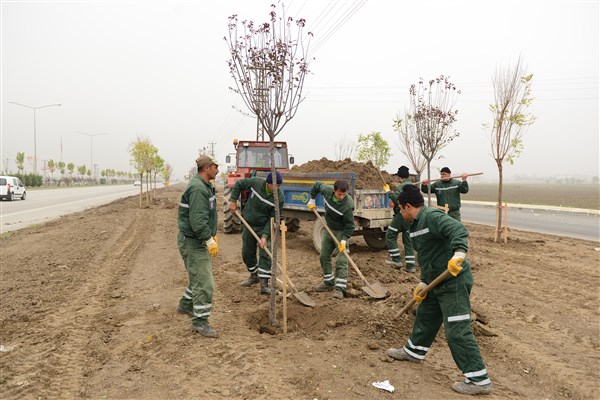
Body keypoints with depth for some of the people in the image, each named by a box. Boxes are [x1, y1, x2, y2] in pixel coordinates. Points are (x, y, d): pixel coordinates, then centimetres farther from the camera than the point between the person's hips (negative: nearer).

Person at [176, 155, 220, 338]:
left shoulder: (204, 186, 14)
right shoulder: (198, 189, -21)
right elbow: (197, 220, -27)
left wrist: (212, 235, 19)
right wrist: (209, 240, -24)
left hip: (199, 240, 11)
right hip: (193, 242, -11)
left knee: (198, 276, 23)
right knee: (204, 282, -7)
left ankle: (186, 305, 41)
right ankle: (200, 321, 2)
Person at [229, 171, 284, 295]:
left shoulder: (279, 198, -22)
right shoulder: (256, 182, -17)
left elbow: (272, 219, -20)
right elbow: (239, 184, 2)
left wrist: (265, 236, -26)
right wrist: (233, 200, -3)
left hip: (264, 227, -3)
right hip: (248, 224, 3)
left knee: (265, 255, -11)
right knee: (247, 254, 13)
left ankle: (264, 284, -7)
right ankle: (254, 276, 35)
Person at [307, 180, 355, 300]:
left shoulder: (348, 205, -31)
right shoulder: (327, 190, -19)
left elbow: (349, 225, -23)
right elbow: (316, 185, 4)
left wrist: (344, 240, -30)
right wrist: (312, 200, 7)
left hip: (341, 232, -6)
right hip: (328, 229, 6)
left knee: (341, 260, -12)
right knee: (324, 256, 12)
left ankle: (340, 288, -8)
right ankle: (328, 283, 26)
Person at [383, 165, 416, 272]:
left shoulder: (401, 187, -13)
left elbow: (396, 200, -21)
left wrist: (388, 191, -9)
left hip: (402, 214, -8)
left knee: (390, 235, 4)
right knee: (408, 240, 10)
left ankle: (396, 260, 3)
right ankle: (410, 265, 8)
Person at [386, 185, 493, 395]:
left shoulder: (432, 216, -19)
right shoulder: (416, 225, 12)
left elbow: (459, 230, -33)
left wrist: (458, 254, -49)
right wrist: (423, 283, 15)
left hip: (454, 281, -11)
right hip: (438, 282, 11)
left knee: (457, 331, -7)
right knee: (425, 317, 25)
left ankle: (479, 380, 5)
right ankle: (414, 351, 45)